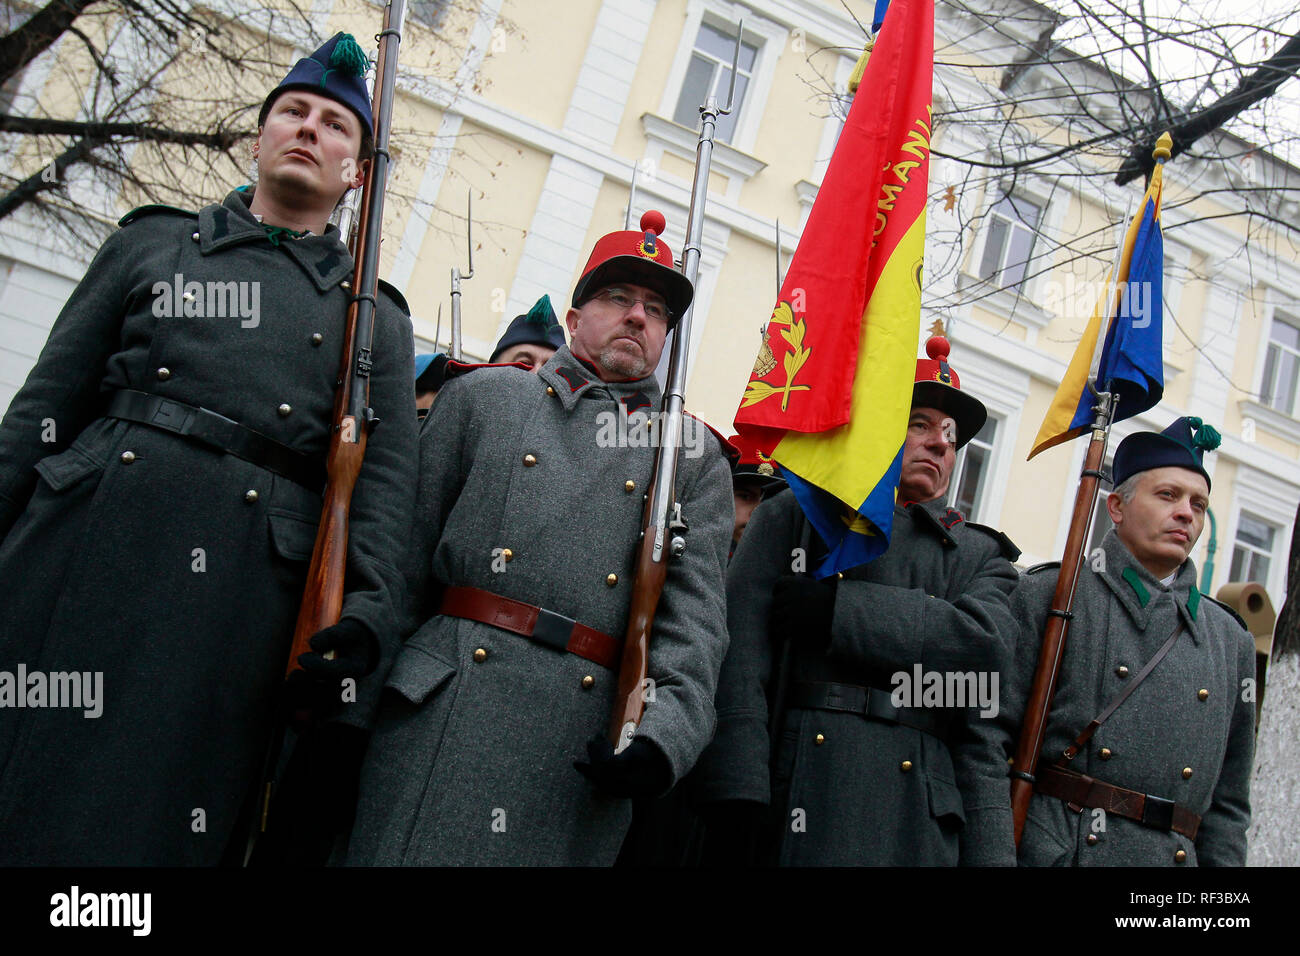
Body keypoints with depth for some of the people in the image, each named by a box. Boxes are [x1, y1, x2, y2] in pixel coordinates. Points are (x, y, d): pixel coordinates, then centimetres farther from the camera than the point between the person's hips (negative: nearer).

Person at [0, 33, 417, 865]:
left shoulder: (374, 314, 14)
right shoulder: (151, 244, 18)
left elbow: (385, 477, 4)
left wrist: (365, 609, -12)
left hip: (242, 599, -1)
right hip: (73, 552, 2)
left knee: (163, 824, 0)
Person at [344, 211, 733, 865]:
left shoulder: (695, 454, 14)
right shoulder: (484, 395, 14)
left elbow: (696, 610, 2)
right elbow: (407, 549, 11)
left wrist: (663, 736, -14)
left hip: (589, 748, 1)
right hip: (443, 710, 0)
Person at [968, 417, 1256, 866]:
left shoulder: (1232, 640, 14)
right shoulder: (1048, 595, -1)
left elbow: (1228, 801, 14)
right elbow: (987, 738, -8)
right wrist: (993, 856, -15)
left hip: (1174, 855, 4)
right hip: (1043, 851, -4)